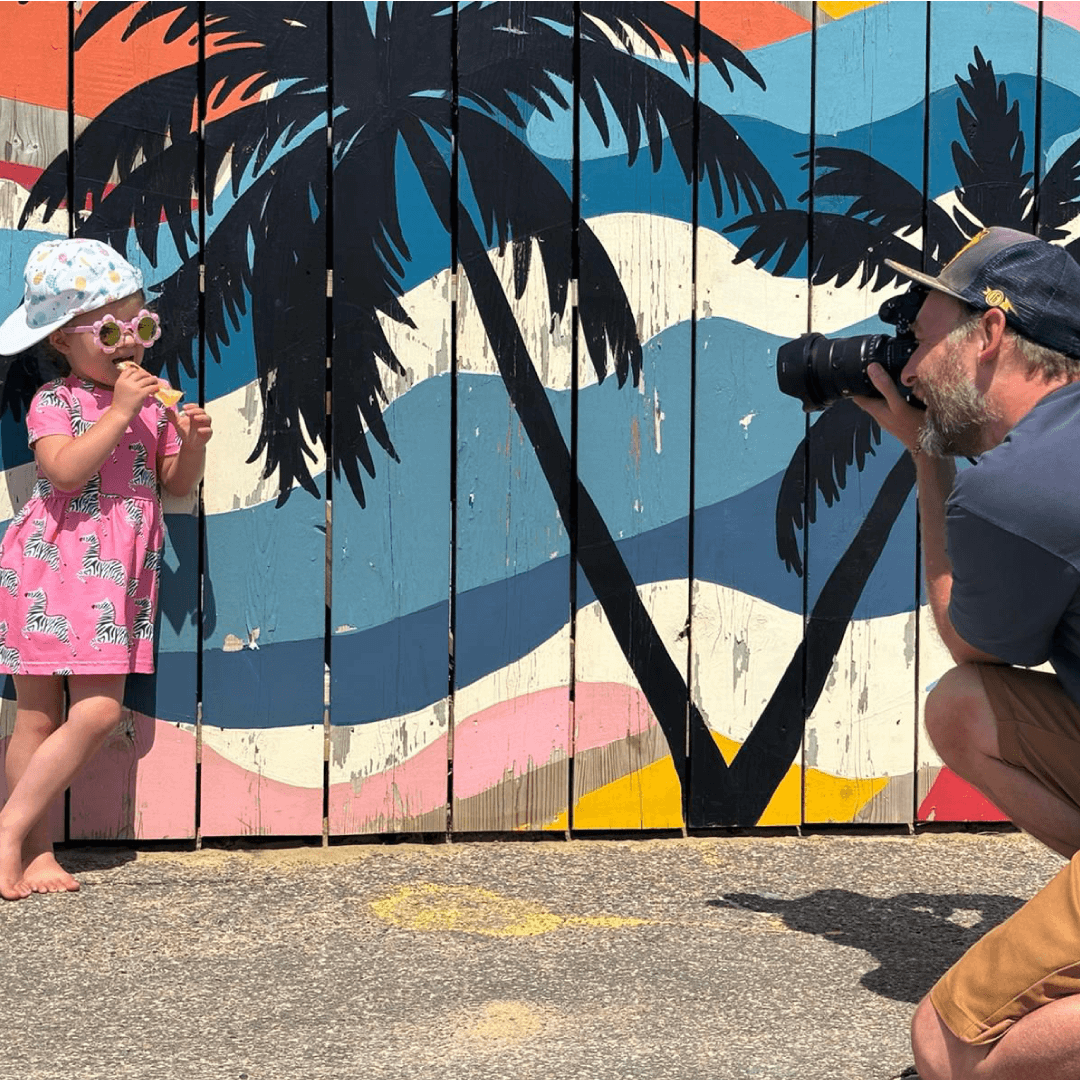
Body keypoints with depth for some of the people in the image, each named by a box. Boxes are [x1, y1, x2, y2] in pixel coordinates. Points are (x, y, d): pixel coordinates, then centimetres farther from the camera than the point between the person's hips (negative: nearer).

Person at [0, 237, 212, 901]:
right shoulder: (56, 401, -4)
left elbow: (177, 485, 14)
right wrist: (119, 412, -21)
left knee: (101, 711, -2)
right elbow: (65, 471, -22)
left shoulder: (151, 399, 12)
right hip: (54, 569, -5)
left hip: (118, 580, 5)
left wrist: (192, 442, -5)